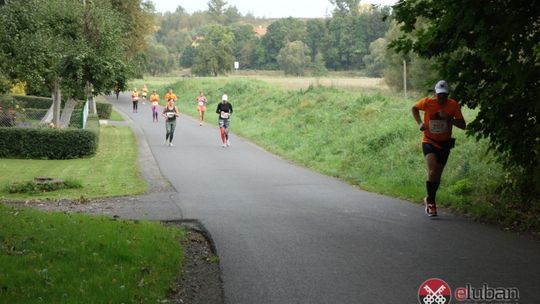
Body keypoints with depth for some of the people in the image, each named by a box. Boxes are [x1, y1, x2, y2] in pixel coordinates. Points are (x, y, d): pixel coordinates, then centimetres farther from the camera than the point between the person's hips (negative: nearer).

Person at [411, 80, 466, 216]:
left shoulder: (453, 105, -10)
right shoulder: (427, 102, -13)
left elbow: (463, 125, -10)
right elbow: (414, 108, 7)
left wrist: (448, 118, -25)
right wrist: (420, 122, -8)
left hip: (444, 144, 3)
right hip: (429, 142, -2)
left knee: (438, 175, 13)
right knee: (432, 172, -21)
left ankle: (430, 199, 36)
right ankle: (431, 201, -5)